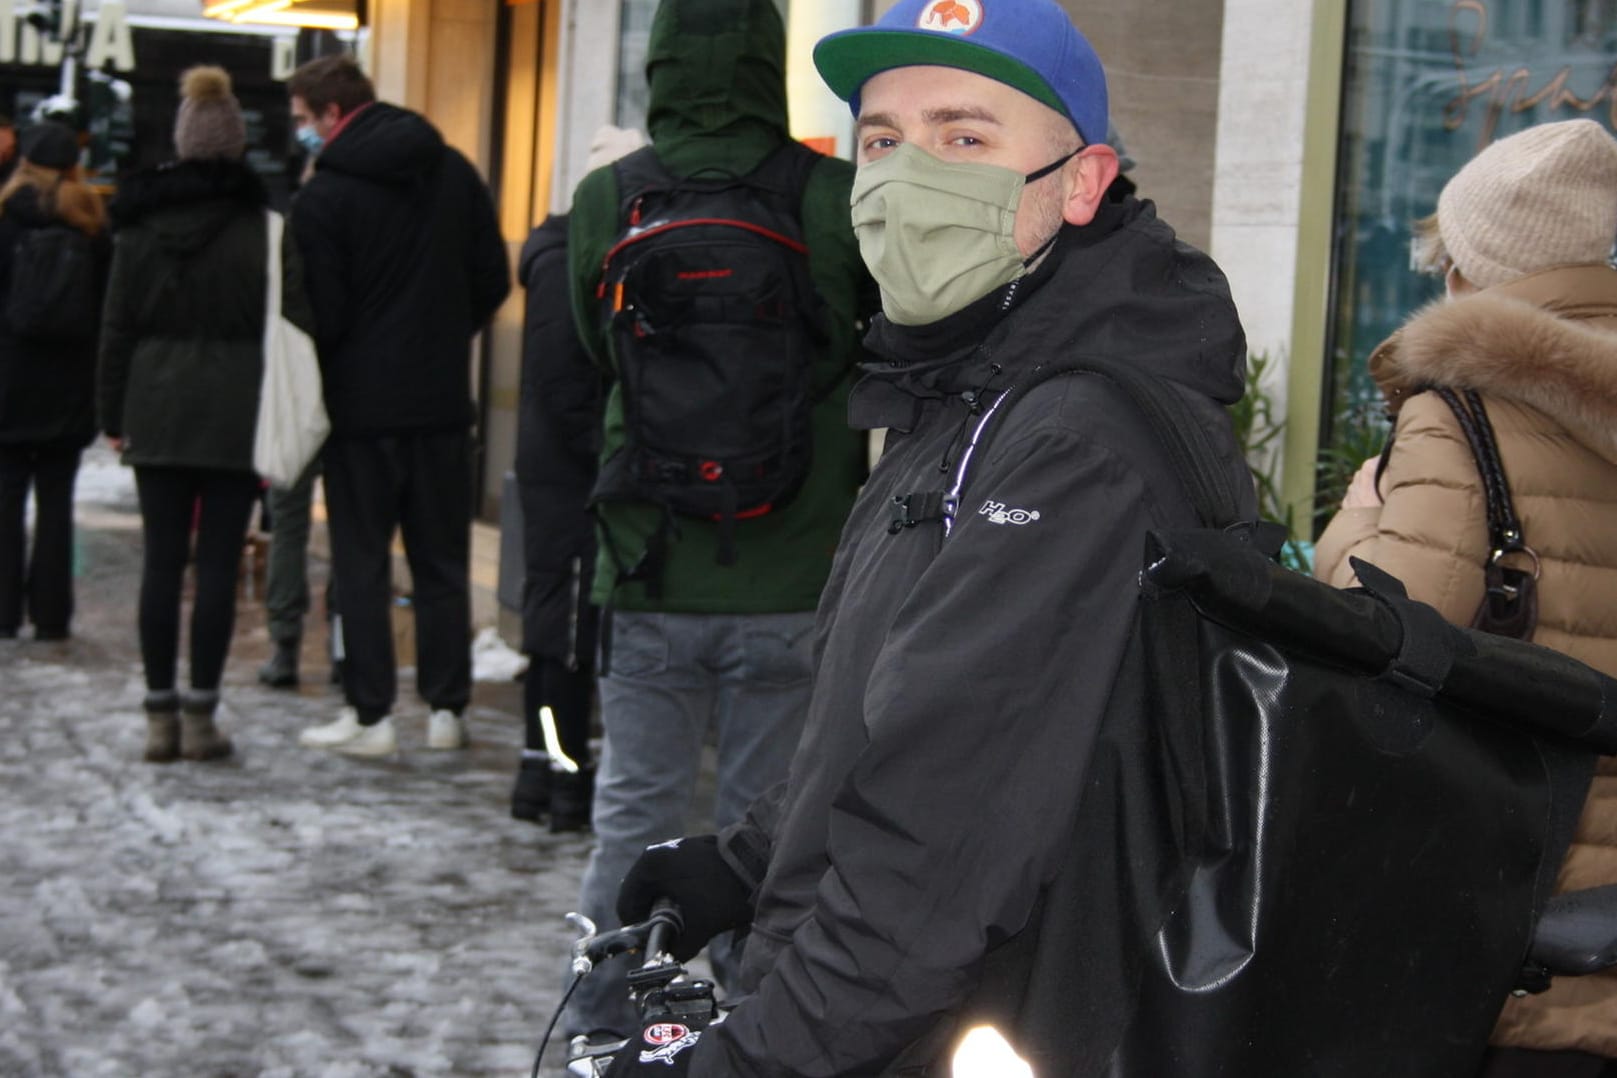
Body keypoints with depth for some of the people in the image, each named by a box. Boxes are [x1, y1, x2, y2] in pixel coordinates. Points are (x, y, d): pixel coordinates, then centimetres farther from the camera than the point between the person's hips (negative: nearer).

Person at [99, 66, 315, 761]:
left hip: (157, 410, 3)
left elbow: (117, 325, 7)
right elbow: (299, 311, -11)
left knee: (161, 560, 6)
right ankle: (200, 715, 3)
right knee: (218, 562, 1)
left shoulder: (140, 220, 5)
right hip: (236, 412, -3)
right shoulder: (262, 222, -5)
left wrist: (114, 414, 12)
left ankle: (159, 715, 8)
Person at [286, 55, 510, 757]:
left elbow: (320, 312, -13)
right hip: (442, 397, 5)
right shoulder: (454, 172, 6)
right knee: (442, 562, 11)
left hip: (361, 402, -5)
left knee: (361, 562, 2)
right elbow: (492, 281, 8)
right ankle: (447, 709, 13)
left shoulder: (323, 195, -11)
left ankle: (370, 713, 1)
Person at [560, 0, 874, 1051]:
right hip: (793, 581, -1)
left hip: (652, 577, 1)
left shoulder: (605, 202, -5)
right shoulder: (840, 200, -10)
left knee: (635, 813, 12)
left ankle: (601, 1025, 19)